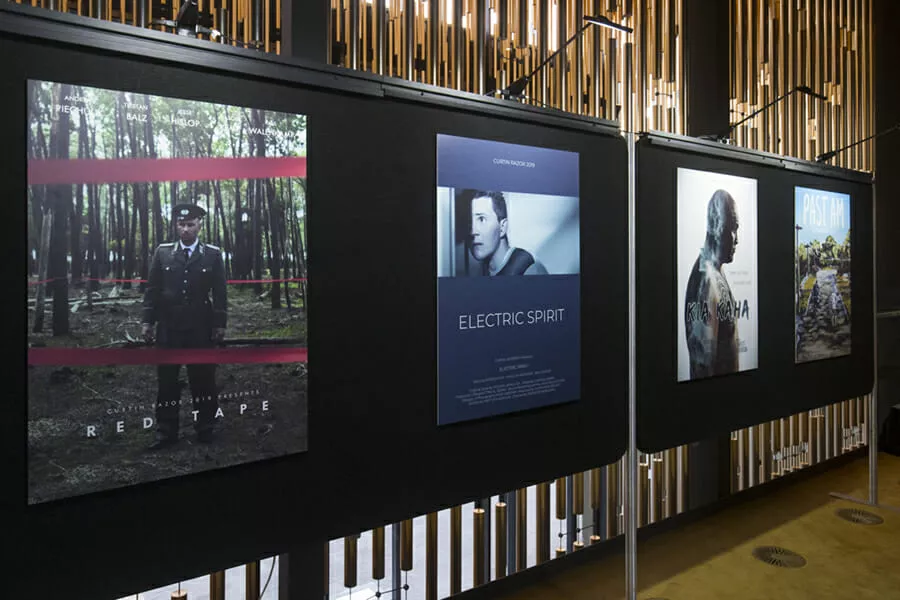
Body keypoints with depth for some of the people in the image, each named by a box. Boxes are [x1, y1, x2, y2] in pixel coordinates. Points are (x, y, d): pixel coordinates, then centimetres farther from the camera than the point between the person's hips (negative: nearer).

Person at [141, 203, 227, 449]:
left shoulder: (213, 254, 2)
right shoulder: (162, 252, 6)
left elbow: (219, 292, 1)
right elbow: (152, 289, 6)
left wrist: (220, 324, -3)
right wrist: (148, 321, 1)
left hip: (201, 328, -1)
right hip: (168, 327, 2)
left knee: (203, 380, 5)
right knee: (166, 381, 7)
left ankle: (205, 428, 18)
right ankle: (166, 431, 17)